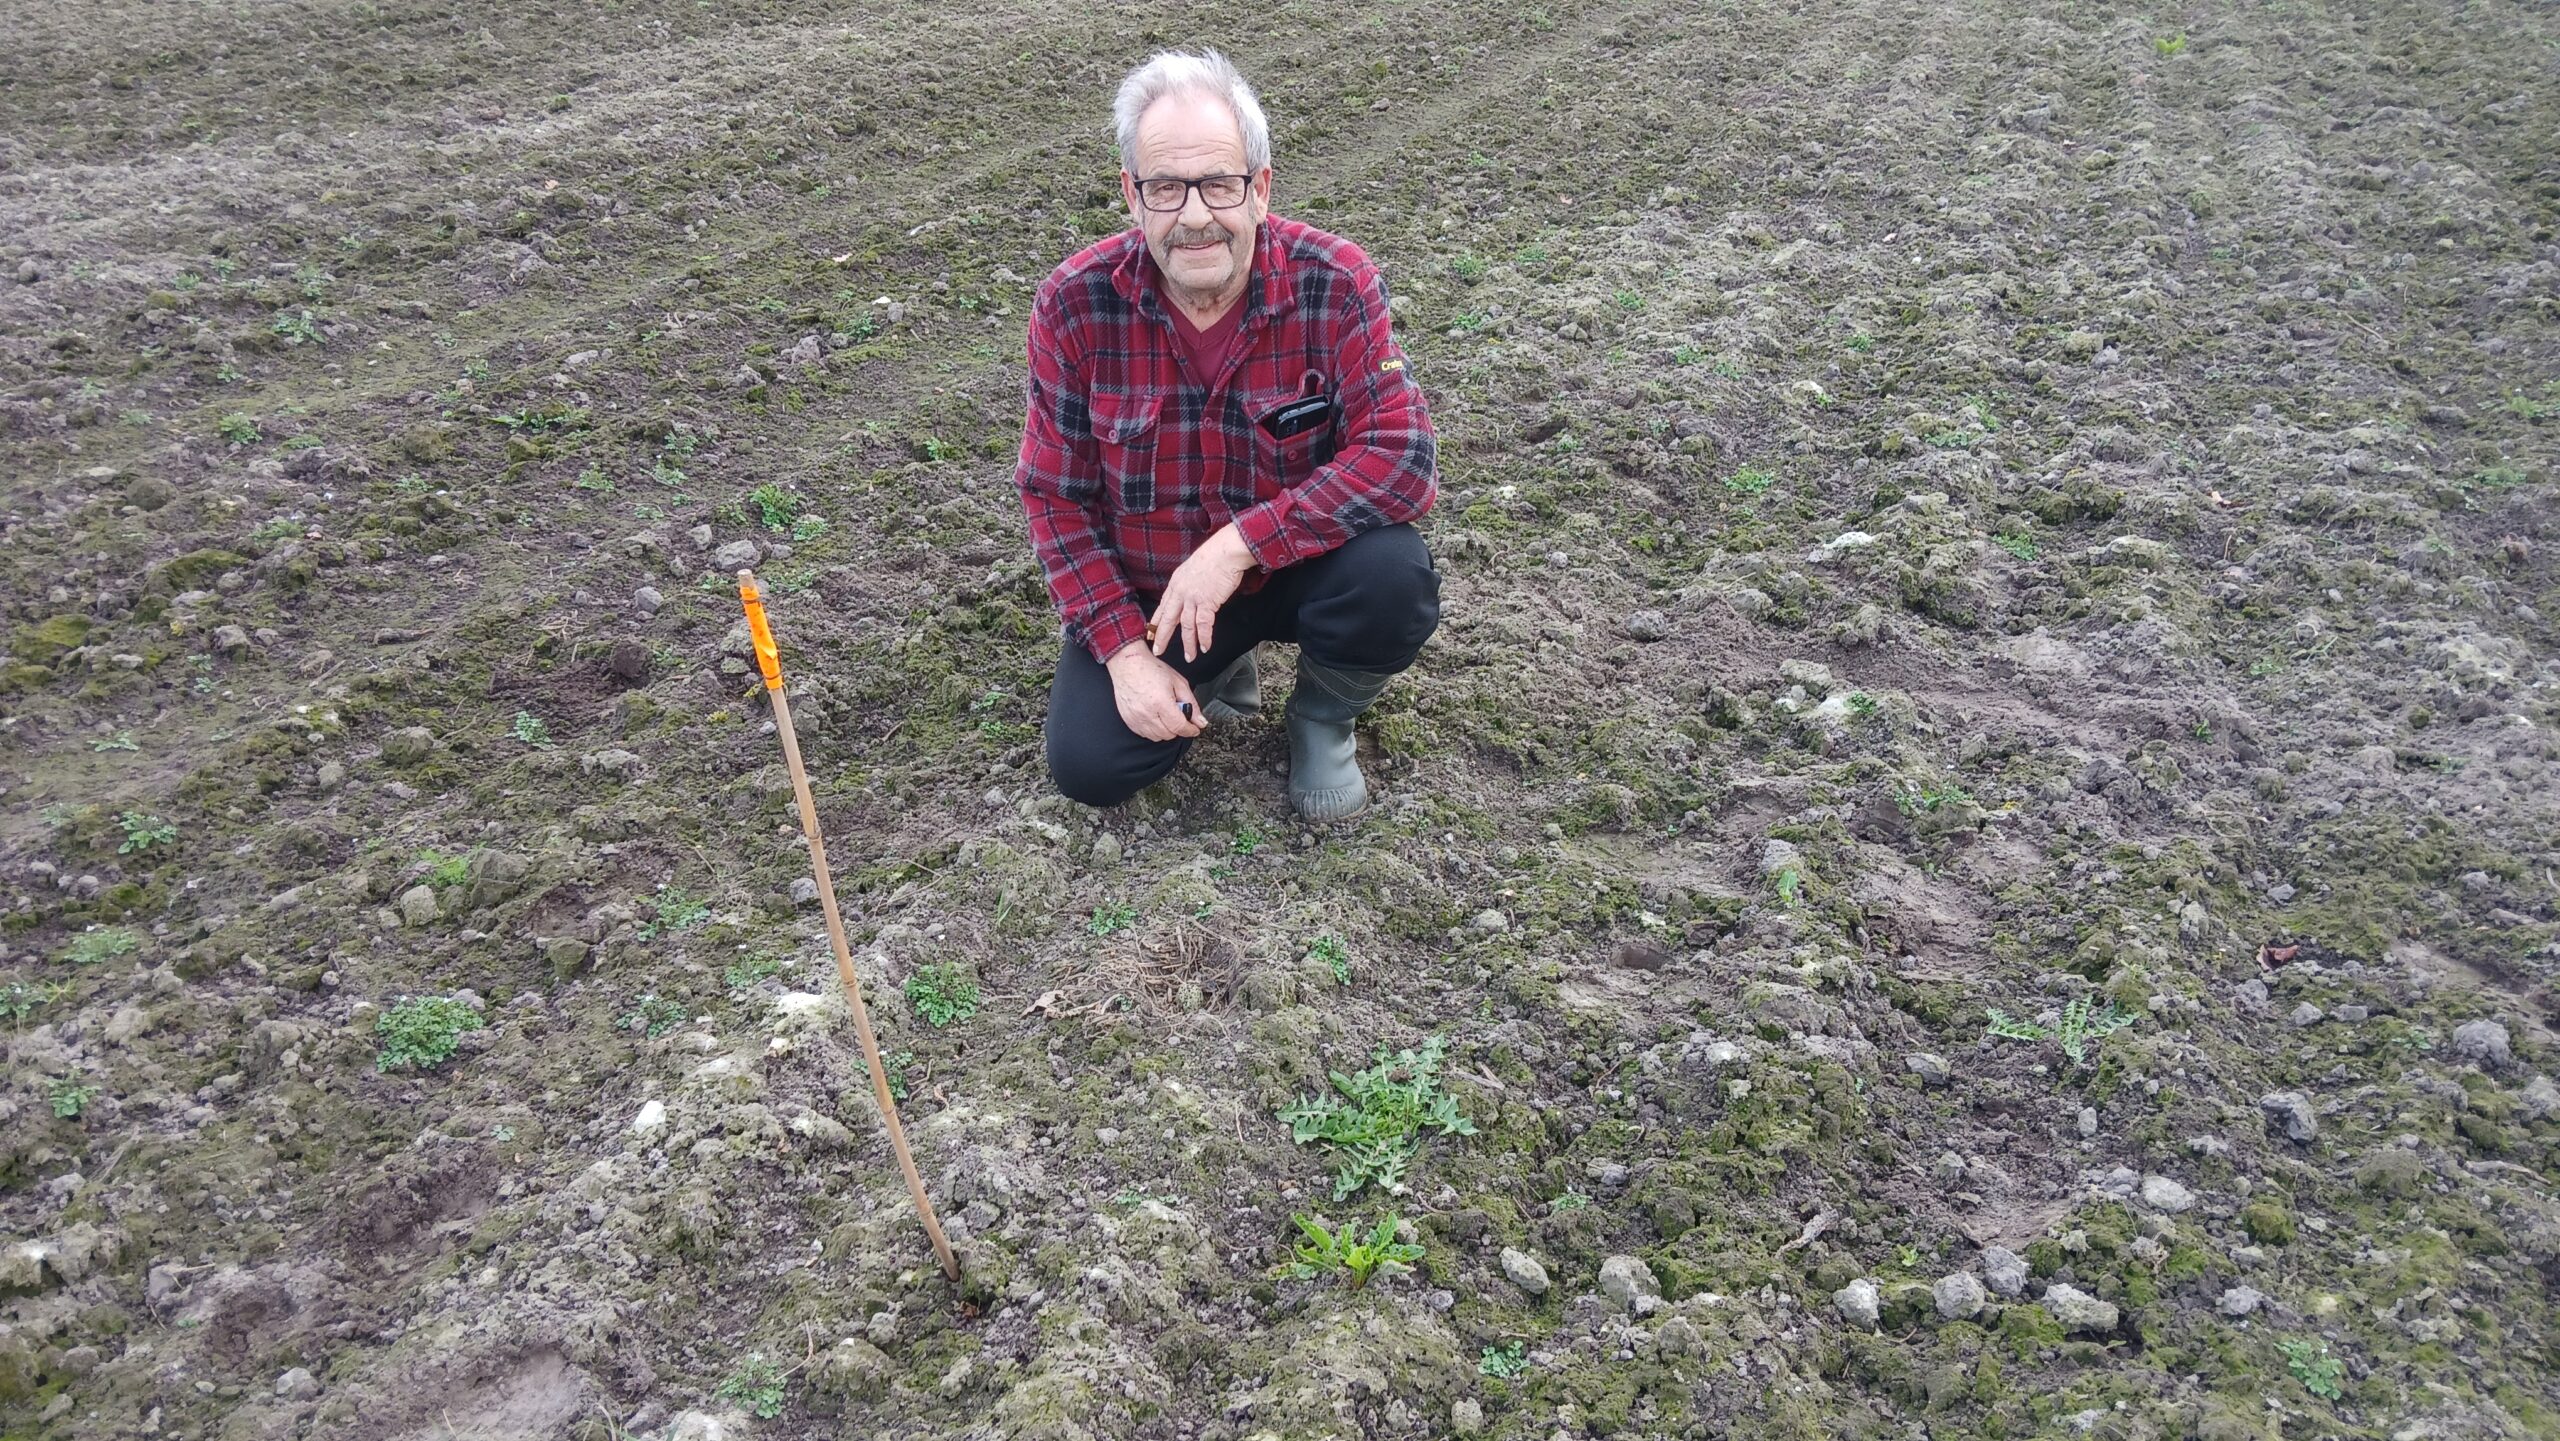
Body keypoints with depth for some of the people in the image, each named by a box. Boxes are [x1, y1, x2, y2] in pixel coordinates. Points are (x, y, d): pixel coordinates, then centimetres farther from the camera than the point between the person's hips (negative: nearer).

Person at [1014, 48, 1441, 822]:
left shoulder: (1334, 282, -21)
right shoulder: (1074, 305, -16)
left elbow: (1402, 455, -27)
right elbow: (1056, 495, -9)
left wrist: (1239, 546, -34)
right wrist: (1125, 649, -18)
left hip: (1295, 563, -1)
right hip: (1147, 588, 2)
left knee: (1392, 577, -31)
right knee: (1089, 766, -13)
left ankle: (1321, 718, 4)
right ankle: (1219, 671, 20)